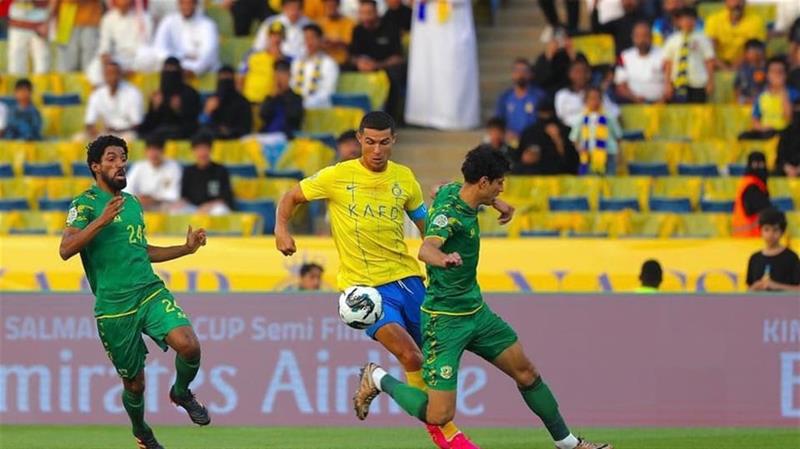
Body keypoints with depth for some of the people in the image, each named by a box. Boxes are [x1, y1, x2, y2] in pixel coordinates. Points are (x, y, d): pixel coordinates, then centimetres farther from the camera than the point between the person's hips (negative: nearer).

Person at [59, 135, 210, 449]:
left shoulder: (132, 202, 17)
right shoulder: (86, 203, -4)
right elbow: (65, 249, -18)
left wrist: (186, 248, 24)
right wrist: (102, 220, -26)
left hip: (151, 291, 4)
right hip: (114, 306, -4)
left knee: (189, 345, -22)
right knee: (134, 383, 5)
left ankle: (181, 393, 10)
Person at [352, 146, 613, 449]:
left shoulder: (453, 191, 2)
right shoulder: (449, 213, -25)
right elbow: (426, 249, -46)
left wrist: (498, 204, 45)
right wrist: (442, 259, -70)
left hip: (476, 311, 10)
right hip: (445, 319, -9)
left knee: (526, 373, 13)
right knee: (438, 416, -13)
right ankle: (378, 380, 12)